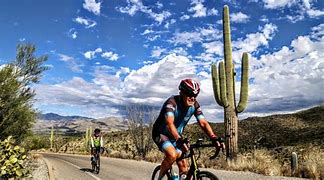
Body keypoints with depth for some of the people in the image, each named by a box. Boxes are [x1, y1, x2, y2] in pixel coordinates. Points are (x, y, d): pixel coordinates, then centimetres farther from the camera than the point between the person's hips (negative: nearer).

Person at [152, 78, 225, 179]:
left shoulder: (194, 105, -12)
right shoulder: (172, 102, -29)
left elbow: (203, 123, -19)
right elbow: (169, 123, -42)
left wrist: (214, 139, -34)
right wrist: (179, 140, -56)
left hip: (176, 136, 6)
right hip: (161, 134, -6)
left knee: (184, 167, -2)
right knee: (172, 155, -30)